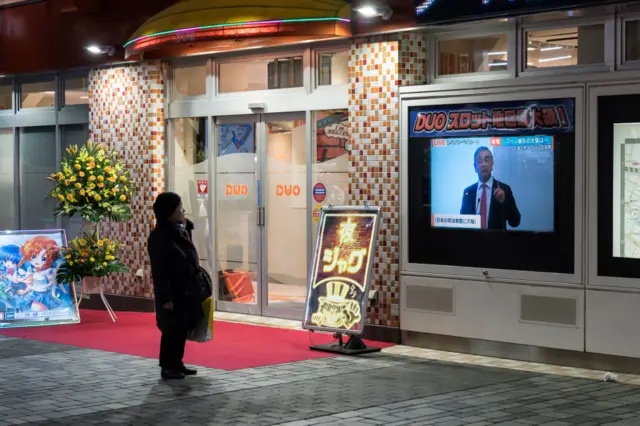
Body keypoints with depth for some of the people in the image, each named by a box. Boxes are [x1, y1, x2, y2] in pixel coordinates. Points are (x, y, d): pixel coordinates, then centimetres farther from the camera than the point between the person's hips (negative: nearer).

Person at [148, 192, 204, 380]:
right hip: (172, 293, -8)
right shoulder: (159, 237, -16)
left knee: (183, 328, 14)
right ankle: (167, 367, 9)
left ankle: (177, 363, 24)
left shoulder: (181, 232, 9)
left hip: (186, 291, 8)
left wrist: (196, 286, 15)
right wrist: (166, 298, -20)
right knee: (171, 330, -1)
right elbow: (159, 271, -18)